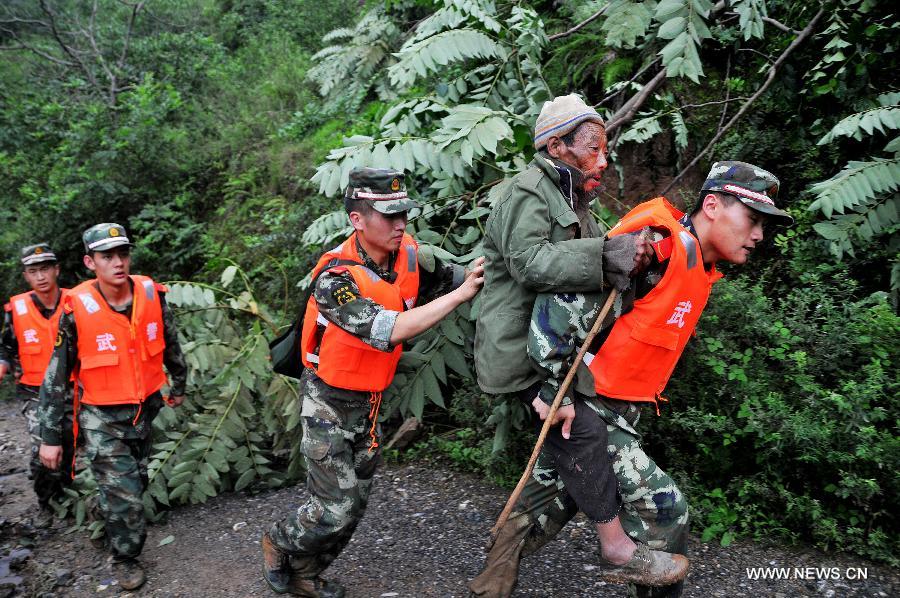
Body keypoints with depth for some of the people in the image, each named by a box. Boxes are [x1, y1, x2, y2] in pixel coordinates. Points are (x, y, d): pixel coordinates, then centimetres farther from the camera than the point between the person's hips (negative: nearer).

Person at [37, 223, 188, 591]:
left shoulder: (152, 295, -10)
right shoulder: (76, 310, -19)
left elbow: (171, 346, 8)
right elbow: (55, 377, -11)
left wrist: (179, 386, 20)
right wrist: (50, 436, -8)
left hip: (145, 409, 4)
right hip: (102, 419, -4)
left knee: (134, 484, 21)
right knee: (125, 494, -4)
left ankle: (109, 518, 52)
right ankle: (125, 558, 21)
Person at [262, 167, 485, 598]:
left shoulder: (410, 255, -9)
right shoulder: (335, 278, -28)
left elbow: (458, 279, 0)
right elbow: (388, 330, -38)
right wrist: (459, 294, -36)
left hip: (370, 399, 7)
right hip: (329, 400, -6)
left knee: (356, 502, 14)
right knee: (336, 509, -5)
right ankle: (278, 543, 26)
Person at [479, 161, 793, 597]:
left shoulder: (698, 267, 10)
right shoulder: (657, 247, -22)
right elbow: (563, 300, -29)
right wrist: (553, 383, -26)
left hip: (616, 410, 9)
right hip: (584, 407, -9)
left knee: (554, 501, 21)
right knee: (664, 508, -6)